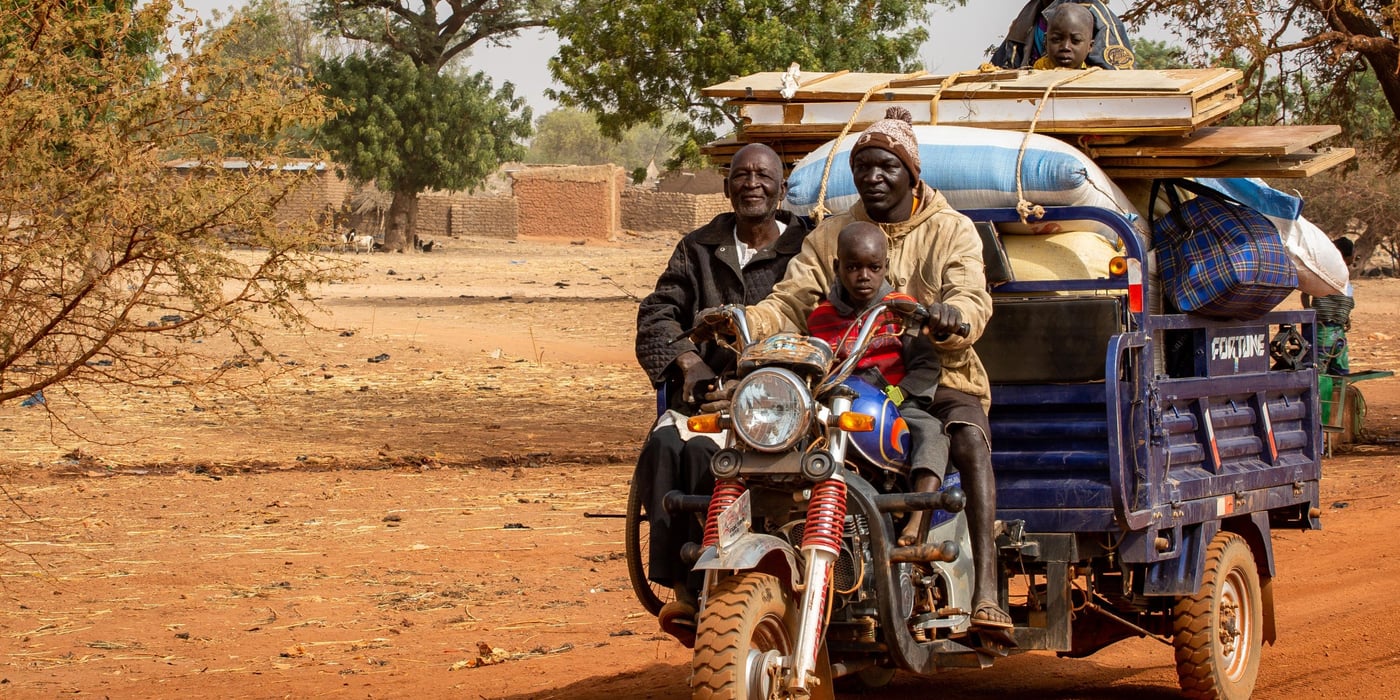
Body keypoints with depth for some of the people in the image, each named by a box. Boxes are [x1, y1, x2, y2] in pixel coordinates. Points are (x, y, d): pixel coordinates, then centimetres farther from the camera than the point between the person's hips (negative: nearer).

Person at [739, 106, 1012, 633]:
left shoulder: (952, 231, 6)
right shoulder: (830, 236, 14)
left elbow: (973, 300, -12)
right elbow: (791, 304, 2)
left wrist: (951, 315, -38)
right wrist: (741, 322, -20)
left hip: (938, 375, -2)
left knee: (969, 440, -35)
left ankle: (985, 590, -45)